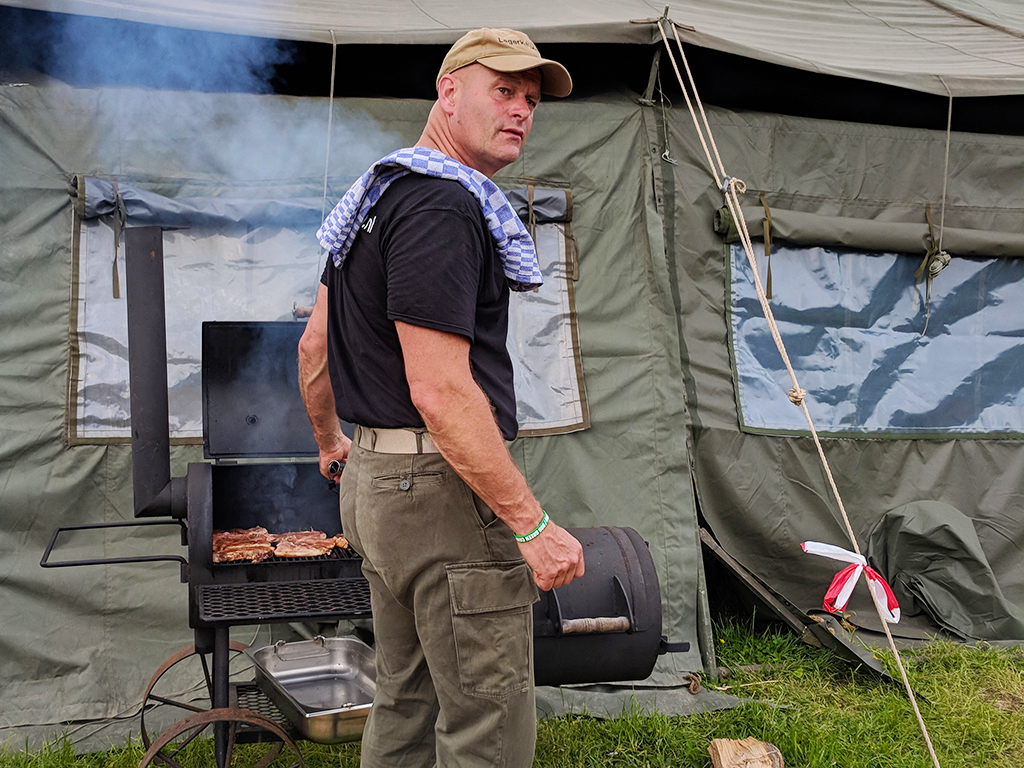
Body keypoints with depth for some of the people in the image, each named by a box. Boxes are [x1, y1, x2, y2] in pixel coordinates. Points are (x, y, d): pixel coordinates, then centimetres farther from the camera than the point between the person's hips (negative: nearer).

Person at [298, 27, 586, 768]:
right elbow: (440, 391, -25)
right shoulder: (442, 206, -17)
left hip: (375, 482, 11)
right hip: (447, 487, -11)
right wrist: (533, 525, -22)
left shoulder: (383, 193, 15)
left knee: (407, 704, 20)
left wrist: (330, 443, 36)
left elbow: (315, 346, 21)